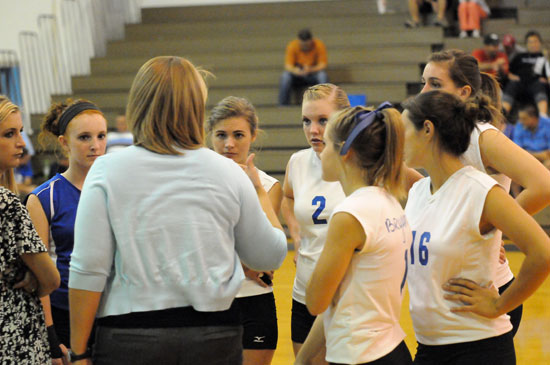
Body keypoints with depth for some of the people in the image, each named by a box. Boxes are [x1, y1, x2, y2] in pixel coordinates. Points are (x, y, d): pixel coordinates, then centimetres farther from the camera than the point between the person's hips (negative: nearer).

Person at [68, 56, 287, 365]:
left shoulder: (107, 172, -5)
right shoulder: (228, 173, 0)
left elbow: (88, 270, -8)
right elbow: (270, 257, 10)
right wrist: (260, 193, 25)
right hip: (214, 339, 1)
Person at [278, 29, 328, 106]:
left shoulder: (319, 45, -15)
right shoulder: (292, 46, -14)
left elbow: (323, 65, -15)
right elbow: (288, 65, -16)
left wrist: (310, 70, -35)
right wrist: (295, 70, -40)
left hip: (314, 74, 0)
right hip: (298, 75, 0)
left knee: (322, 75, -33)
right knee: (285, 76, -30)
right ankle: (283, 106, -28)